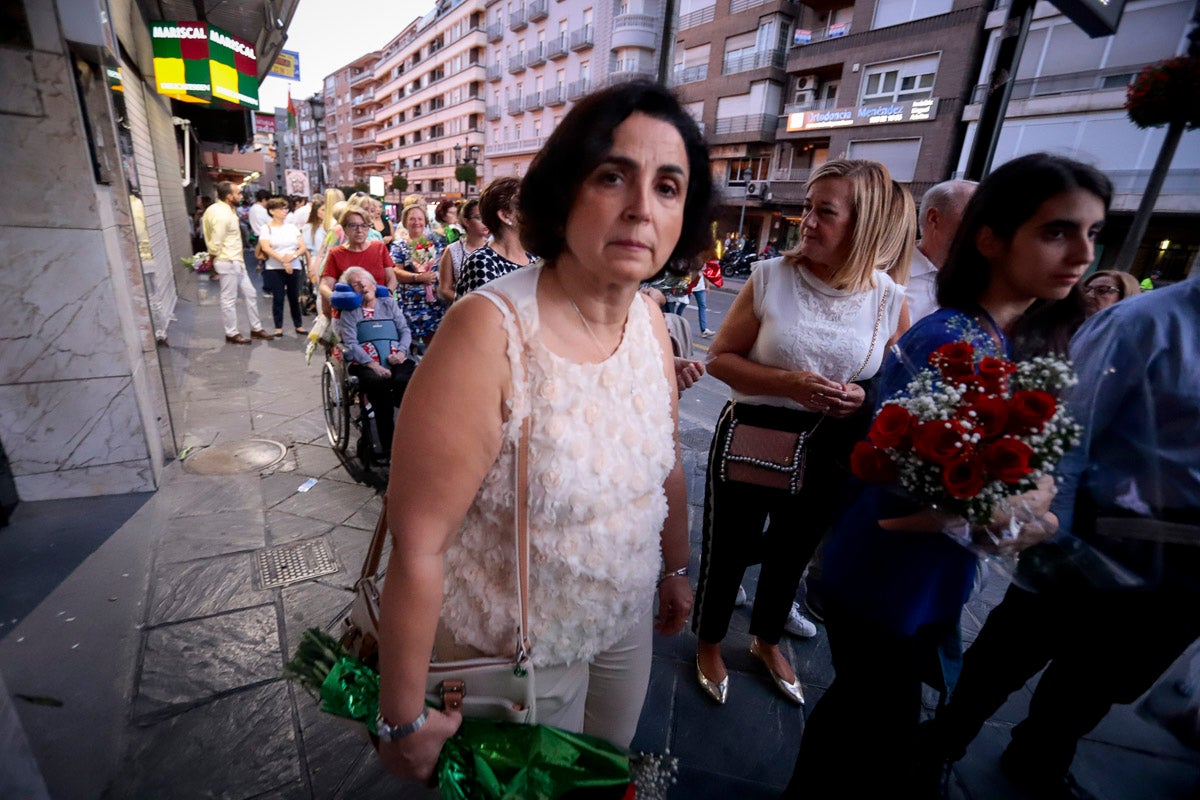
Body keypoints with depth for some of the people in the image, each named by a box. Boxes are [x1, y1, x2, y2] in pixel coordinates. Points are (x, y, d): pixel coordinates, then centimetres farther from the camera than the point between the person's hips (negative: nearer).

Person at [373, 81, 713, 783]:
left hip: (629, 622, 6)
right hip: (519, 652, -5)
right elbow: (416, 545, -25)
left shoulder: (651, 318, -9)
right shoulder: (490, 331, -30)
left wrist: (677, 569, 14)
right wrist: (406, 719, -14)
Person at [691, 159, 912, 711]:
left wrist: (865, 398, -16)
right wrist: (789, 383, -24)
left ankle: (766, 641, 52)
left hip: (829, 453, 3)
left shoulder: (890, 300, -5)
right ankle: (709, 644, 42)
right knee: (729, 547, 13)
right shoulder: (771, 277, -11)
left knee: (793, 553, 23)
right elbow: (720, 358, -10)